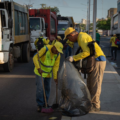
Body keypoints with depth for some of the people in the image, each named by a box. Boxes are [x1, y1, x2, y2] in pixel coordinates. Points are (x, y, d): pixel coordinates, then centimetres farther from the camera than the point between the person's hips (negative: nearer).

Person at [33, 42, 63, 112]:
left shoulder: (58, 55, -14)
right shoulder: (45, 49, -29)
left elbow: (56, 66, -9)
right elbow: (35, 57, -30)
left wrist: (55, 77, -10)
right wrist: (38, 68, -40)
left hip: (48, 72, 5)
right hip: (40, 70, -5)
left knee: (47, 88, 7)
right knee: (40, 88, -11)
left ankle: (44, 104, 21)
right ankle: (40, 105, -1)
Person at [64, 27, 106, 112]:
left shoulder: (82, 37, -16)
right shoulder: (82, 37, 17)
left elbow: (86, 52, -28)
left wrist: (74, 58, -23)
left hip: (98, 60, -10)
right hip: (95, 61, 10)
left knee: (95, 84, -5)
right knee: (90, 83, 13)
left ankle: (96, 106, 2)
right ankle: (91, 102, 21)